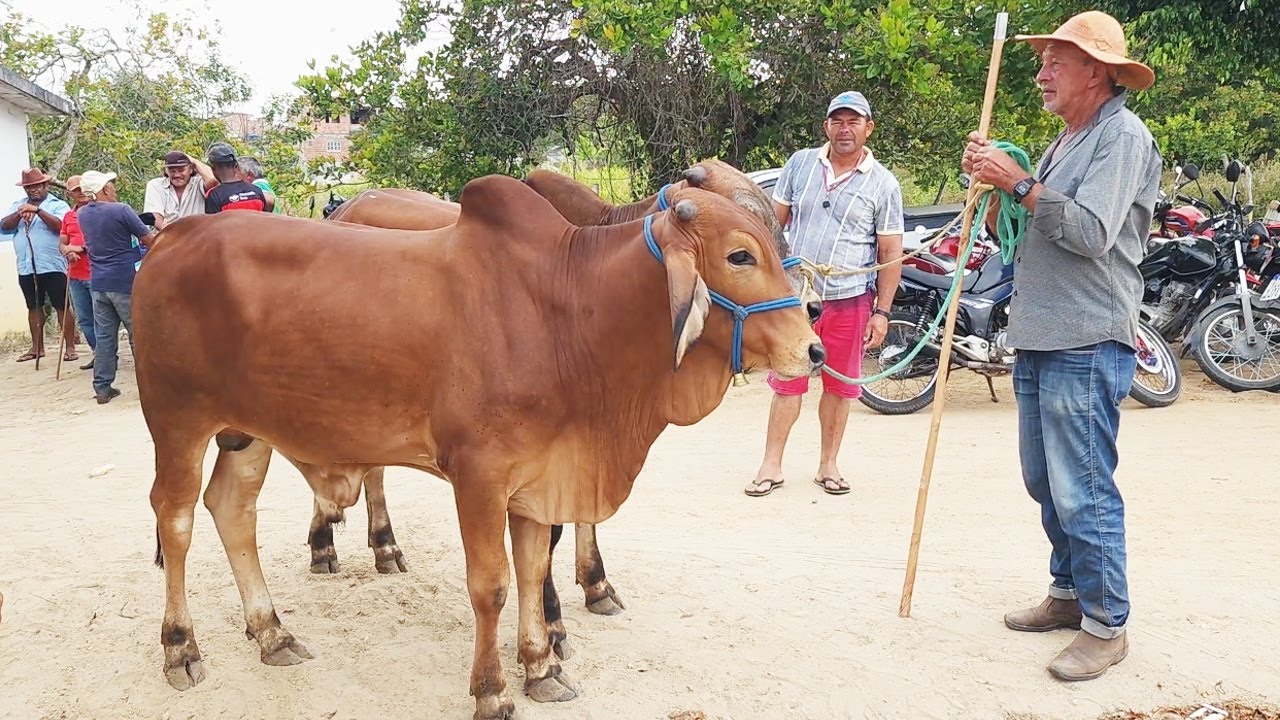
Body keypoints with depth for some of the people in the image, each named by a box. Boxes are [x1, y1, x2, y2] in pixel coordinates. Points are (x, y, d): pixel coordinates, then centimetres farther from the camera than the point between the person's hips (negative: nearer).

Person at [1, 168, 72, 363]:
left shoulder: (58, 205, 1)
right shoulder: (17, 205, 14)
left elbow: (61, 226, -17)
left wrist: (38, 210, -23)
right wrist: (19, 214, -14)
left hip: (52, 266, -5)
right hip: (26, 267, 5)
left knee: (61, 307, -3)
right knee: (34, 307, 11)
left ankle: (70, 347, 1)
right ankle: (37, 347, 19)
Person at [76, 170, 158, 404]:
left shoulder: (82, 214, 7)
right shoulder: (120, 210, -13)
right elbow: (150, 240, -8)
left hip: (99, 283, 6)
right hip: (125, 282, -6)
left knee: (104, 337, 8)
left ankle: (102, 388, 9)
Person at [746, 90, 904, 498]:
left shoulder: (883, 184, 0)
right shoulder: (800, 164, 5)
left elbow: (891, 253, 1)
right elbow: (775, 220, 11)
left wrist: (882, 312, -4)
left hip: (850, 300, -1)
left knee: (839, 386, 8)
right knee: (787, 382, 4)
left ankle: (828, 465, 22)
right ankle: (772, 465, 12)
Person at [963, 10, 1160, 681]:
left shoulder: (1123, 135, -8)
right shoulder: (1062, 143, 19)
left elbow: (1090, 231, -21)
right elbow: (1016, 238, 17)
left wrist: (1019, 182, -16)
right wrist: (993, 183, 2)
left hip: (1087, 343, -9)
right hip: (1037, 339, 9)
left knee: (1082, 491, -5)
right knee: (1044, 482, 16)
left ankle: (1106, 624, 7)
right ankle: (1068, 593, 30)